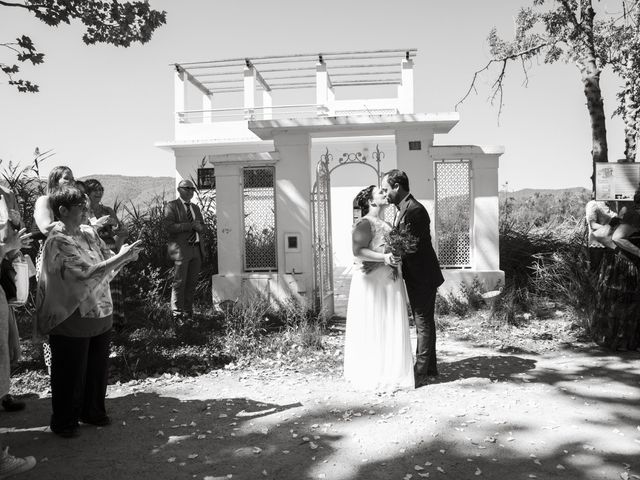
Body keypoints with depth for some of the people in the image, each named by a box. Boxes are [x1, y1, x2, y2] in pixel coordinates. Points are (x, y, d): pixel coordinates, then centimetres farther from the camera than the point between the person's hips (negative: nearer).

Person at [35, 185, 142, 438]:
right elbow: (86, 273, -25)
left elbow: (108, 258, 7)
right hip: (71, 318, -7)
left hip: (99, 313, 7)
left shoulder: (88, 232, 5)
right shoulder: (58, 241, -17)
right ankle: (63, 422, 27)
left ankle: (92, 411, 37)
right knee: (70, 372, 8)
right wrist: (120, 257, -24)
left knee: (97, 367, 18)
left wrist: (125, 255, -14)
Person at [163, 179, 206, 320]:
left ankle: (188, 311, 18)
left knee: (192, 283, 9)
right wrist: (190, 225, -15)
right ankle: (177, 313, 6)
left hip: (197, 249, 6)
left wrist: (198, 227, -5)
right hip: (181, 249, -6)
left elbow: (202, 227, 20)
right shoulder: (171, 206, -1)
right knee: (180, 282, -3)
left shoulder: (195, 208, 20)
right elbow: (169, 227, -13)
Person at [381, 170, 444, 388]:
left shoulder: (414, 210, -21)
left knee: (423, 323, -3)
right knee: (423, 322, 17)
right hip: (414, 276, 10)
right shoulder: (402, 209, 12)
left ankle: (420, 373, 5)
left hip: (422, 277, -10)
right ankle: (429, 368, 29)